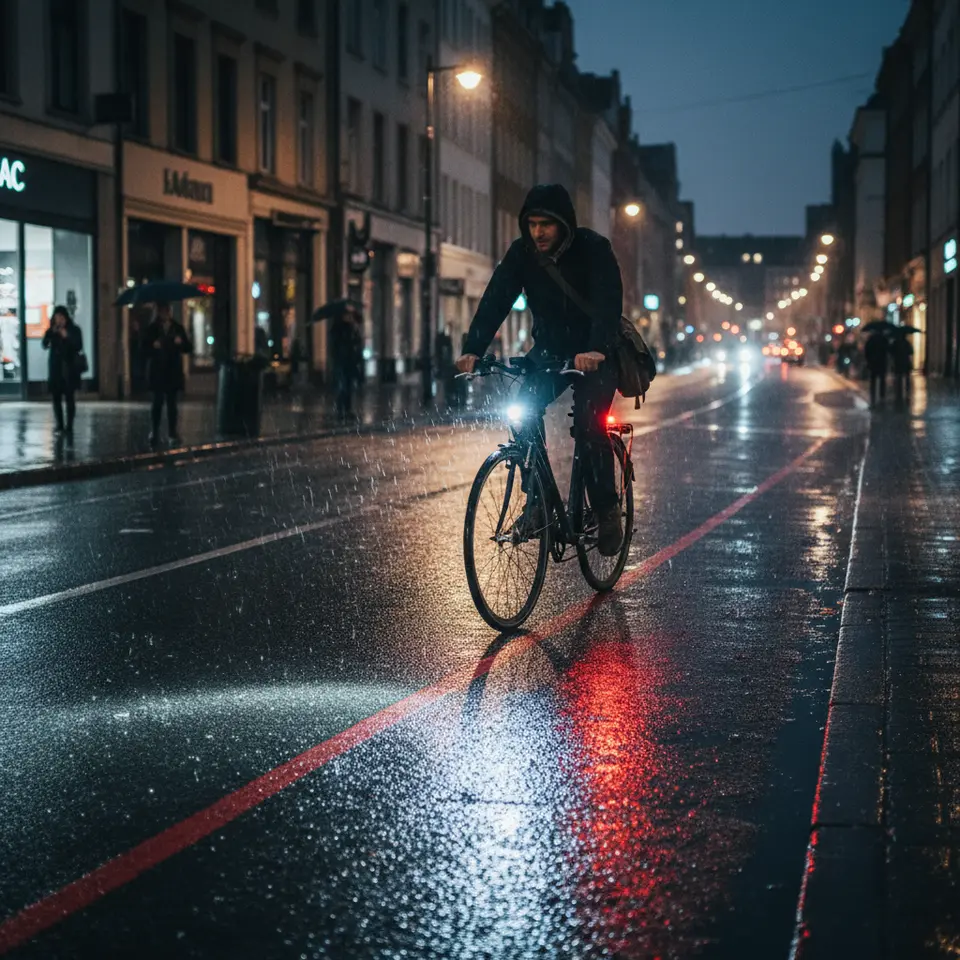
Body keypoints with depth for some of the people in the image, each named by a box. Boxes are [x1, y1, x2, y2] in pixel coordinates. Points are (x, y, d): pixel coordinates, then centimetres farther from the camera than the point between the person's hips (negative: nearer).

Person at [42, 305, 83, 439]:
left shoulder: (74, 330, -1)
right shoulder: (51, 331, 6)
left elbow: (79, 347, -8)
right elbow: (45, 345, -5)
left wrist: (67, 337, -18)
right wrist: (51, 333, -16)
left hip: (69, 369, -3)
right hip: (55, 368, 3)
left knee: (69, 397, -8)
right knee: (56, 397, 3)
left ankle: (69, 427, -9)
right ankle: (60, 426, 11)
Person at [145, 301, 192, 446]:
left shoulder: (178, 328, 8)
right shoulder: (152, 329, 3)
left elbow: (188, 349, 7)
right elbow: (145, 350, 0)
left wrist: (181, 343, -13)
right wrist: (153, 346, -21)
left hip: (174, 370, 2)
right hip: (157, 370, -2)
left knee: (172, 402, 2)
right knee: (158, 400, -7)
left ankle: (173, 433, 6)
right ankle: (155, 432, 1)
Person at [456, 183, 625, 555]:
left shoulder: (594, 249, -22)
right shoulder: (521, 253, -11)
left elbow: (608, 302, -35)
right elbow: (495, 300, -20)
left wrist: (596, 350, -53)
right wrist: (472, 350, -35)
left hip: (595, 352, -4)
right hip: (550, 347, 4)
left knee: (589, 426, -21)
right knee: (523, 408, -21)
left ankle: (607, 510, -3)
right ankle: (538, 500, -10)